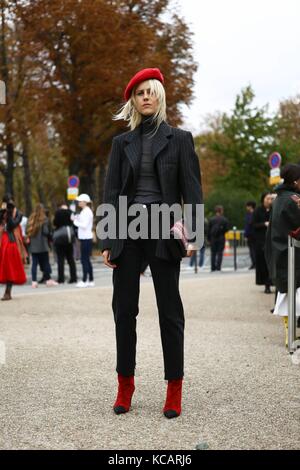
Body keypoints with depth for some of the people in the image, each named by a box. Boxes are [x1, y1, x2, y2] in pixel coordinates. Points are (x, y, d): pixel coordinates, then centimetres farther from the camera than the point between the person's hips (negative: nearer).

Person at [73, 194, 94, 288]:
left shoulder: (87, 212, -13)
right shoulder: (84, 211, 16)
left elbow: (84, 225, -19)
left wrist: (75, 221, -10)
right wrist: (76, 219, 5)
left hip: (86, 239, -10)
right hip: (84, 238, 10)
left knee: (85, 260, -7)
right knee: (86, 260, 12)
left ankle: (85, 281, -4)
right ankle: (91, 280, 15)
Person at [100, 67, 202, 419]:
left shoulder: (179, 139, 5)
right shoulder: (122, 143, 11)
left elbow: (191, 189, 1)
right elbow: (111, 192, 8)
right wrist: (107, 241, 1)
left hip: (163, 231, -2)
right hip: (127, 231, 3)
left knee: (169, 309, 1)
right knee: (123, 308, 4)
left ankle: (174, 390, 8)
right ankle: (125, 385, 14)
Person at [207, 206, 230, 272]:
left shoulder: (211, 219, -1)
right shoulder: (224, 219, -4)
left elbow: (208, 230, -1)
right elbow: (227, 229, -4)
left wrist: (208, 238, 6)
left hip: (213, 238, 1)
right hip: (221, 238, -1)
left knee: (213, 254, 6)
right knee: (220, 253, 2)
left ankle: (213, 268, 4)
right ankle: (218, 267, -3)